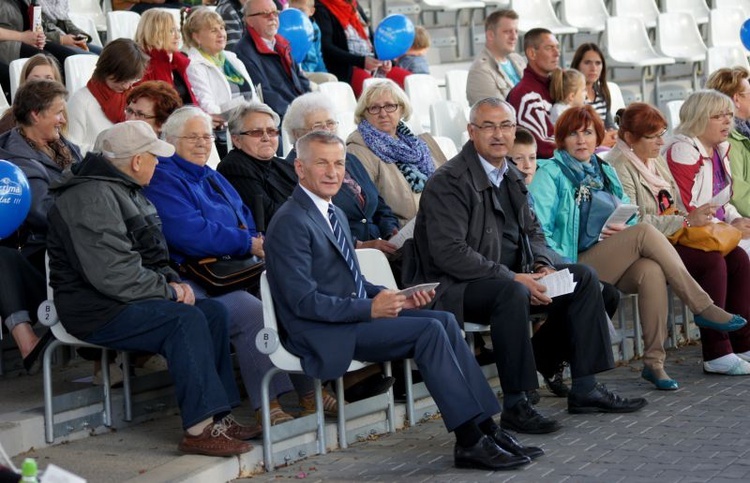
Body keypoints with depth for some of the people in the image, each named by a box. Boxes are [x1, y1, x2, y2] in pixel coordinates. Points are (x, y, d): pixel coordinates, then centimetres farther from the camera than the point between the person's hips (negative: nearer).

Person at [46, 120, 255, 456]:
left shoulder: (126, 191, 17)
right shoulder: (92, 198, -19)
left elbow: (151, 256, 26)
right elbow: (111, 273, -27)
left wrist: (172, 281, 5)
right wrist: (168, 291, -16)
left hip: (124, 300, 10)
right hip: (96, 311, -10)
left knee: (213, 312, -4)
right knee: (185, 320, -28)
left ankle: (218, 415, -6)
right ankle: (199, 428, -28)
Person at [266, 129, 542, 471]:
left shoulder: (335, 215, 17)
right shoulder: (290, 222, -13)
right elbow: (304, 300, -19)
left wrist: (396, 299, 5)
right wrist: (370, 309, -18)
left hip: (354, 315, 9)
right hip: (325, 334, -9)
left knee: (444, 320, -9)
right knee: (430, 330, -21)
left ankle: (485, 428, -11)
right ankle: (470, 441, -19)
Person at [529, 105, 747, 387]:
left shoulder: (605, 172, 23)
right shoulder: (550, 173, 3)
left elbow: (630, 215, 22)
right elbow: (538, 228, -8)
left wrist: (623, 230, -2)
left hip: (615, 267, 5)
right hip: (579, 263, -5)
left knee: (651, 271, -31)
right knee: (644, 232, -26)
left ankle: (654, 362, -30)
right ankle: (703, 308, -22)